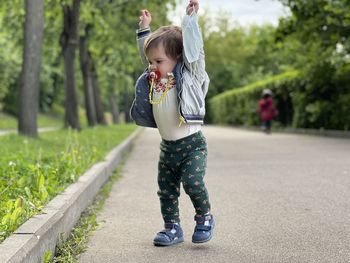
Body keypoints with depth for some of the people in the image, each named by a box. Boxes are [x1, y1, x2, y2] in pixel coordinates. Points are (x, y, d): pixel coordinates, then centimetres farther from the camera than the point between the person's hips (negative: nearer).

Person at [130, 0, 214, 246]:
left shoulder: (188, 73, -7)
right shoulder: (153, 78, 8)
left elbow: (193, 47, -16)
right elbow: (147, 51, 22)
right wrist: (145, 28, 21)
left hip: (192, 143, -6)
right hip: (167, 146, 6)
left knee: (193, 182, -18)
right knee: (166, 189, 7)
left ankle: (205, 218, 6)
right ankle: (172, 228, 18)